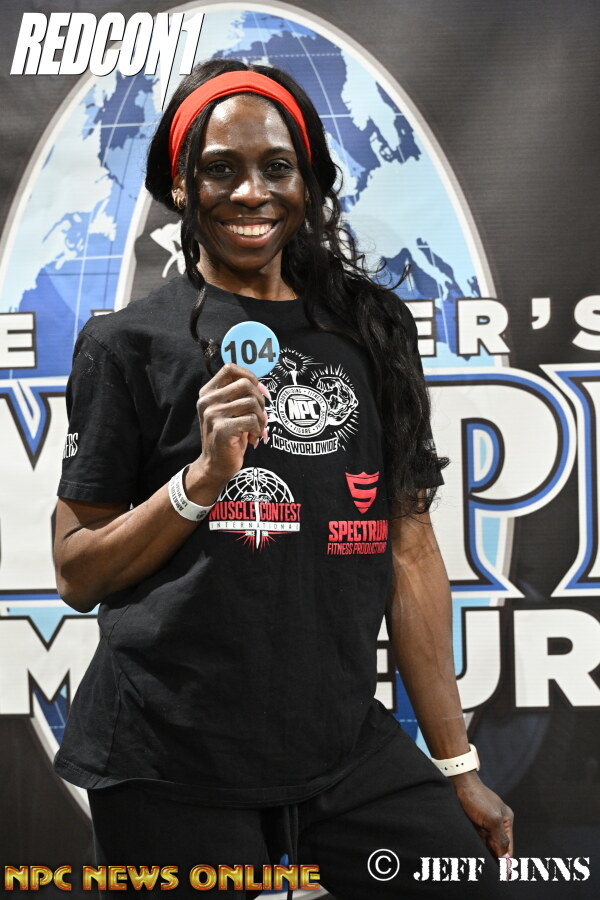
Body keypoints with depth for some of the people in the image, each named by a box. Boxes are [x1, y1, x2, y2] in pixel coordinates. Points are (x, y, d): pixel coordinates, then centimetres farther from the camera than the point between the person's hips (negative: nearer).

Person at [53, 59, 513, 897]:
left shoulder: (368, 327, 7)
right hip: (173, 764, -3)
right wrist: (202, 477, -16)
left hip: (348, 749, 3)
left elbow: (409, 549, 8)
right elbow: (78, 575, 0)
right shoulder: (128, 342, -2)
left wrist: (455, 762, 8)